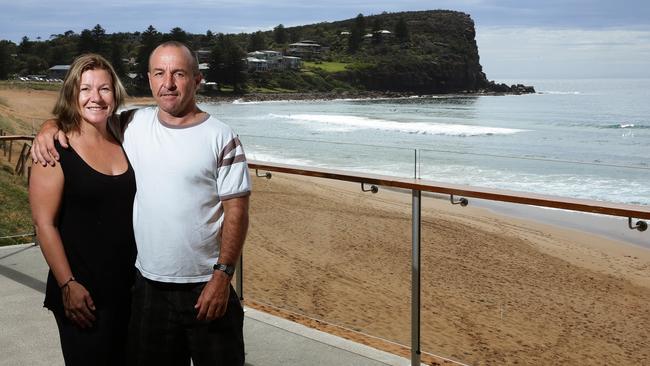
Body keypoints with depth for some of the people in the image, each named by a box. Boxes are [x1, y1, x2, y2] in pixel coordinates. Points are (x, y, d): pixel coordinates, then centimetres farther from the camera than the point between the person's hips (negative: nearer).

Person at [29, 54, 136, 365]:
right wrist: (67, 285, -16)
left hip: (129, 286, 5)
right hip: (82, 292, -5)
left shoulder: (122, 142, 5)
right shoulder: (55, 150, -10)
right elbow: (44, 224, -12)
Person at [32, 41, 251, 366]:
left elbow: (236, 210, -8)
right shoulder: (134, 125, 3)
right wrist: (50, 127, -3)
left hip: (206, 286, -3)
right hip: (148, 285, 3)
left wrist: (223, 274, -14)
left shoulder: (221, 138, -7)